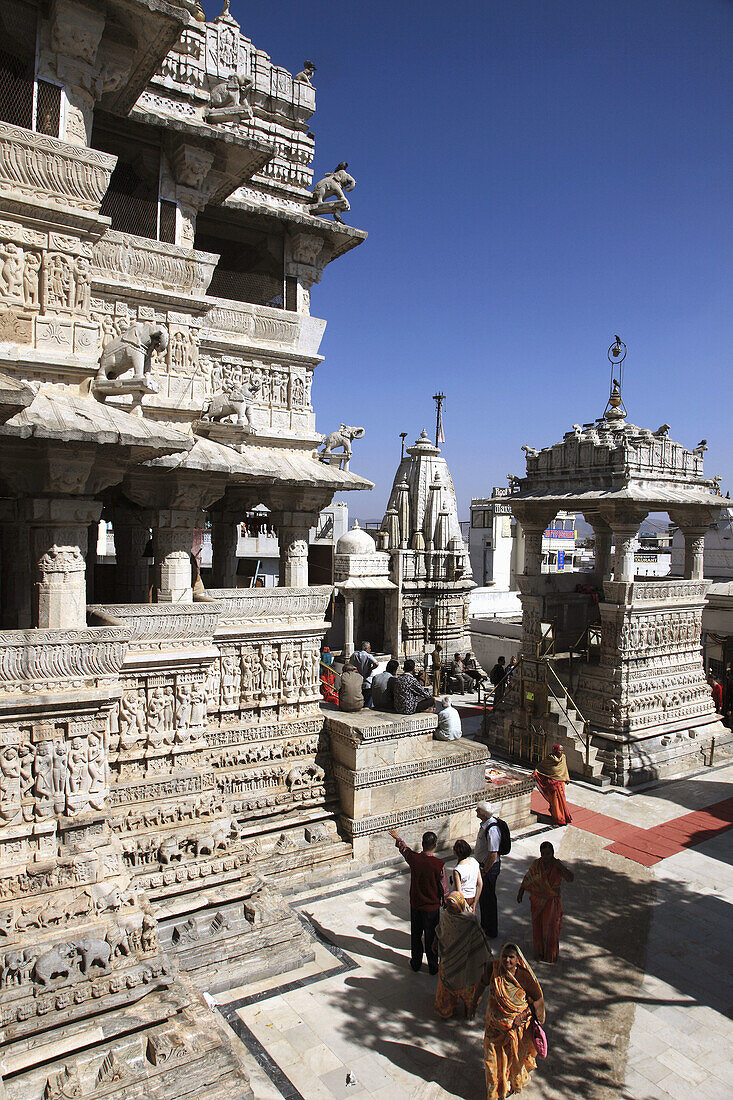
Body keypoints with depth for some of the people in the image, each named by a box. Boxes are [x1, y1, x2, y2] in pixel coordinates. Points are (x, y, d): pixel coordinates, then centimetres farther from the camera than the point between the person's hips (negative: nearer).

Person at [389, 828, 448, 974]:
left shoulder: (413, 858, -17)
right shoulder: (439, 864, -24)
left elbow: (404, 849, 7)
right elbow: (444, 888, -14)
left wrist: (397, 838, 27)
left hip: (415, 905, 2)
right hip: (432, 906, -2)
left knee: (415, 934, 21)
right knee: (431, 937, 16)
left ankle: (416, 963, 36)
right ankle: (433, 966, 31)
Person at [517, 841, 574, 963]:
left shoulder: (558, 866, -15)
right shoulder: (537, 864, -7)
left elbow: (570, 878, -32)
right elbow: (527, 879, 6)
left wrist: (558, 865, -34)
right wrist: (521, 892, 8)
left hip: (552, 902, -3)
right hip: (537, 900, 3)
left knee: (550, 929, 6)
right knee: (537, 927, 15)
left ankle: (550, 955, 27)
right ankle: (539, 952, 37)